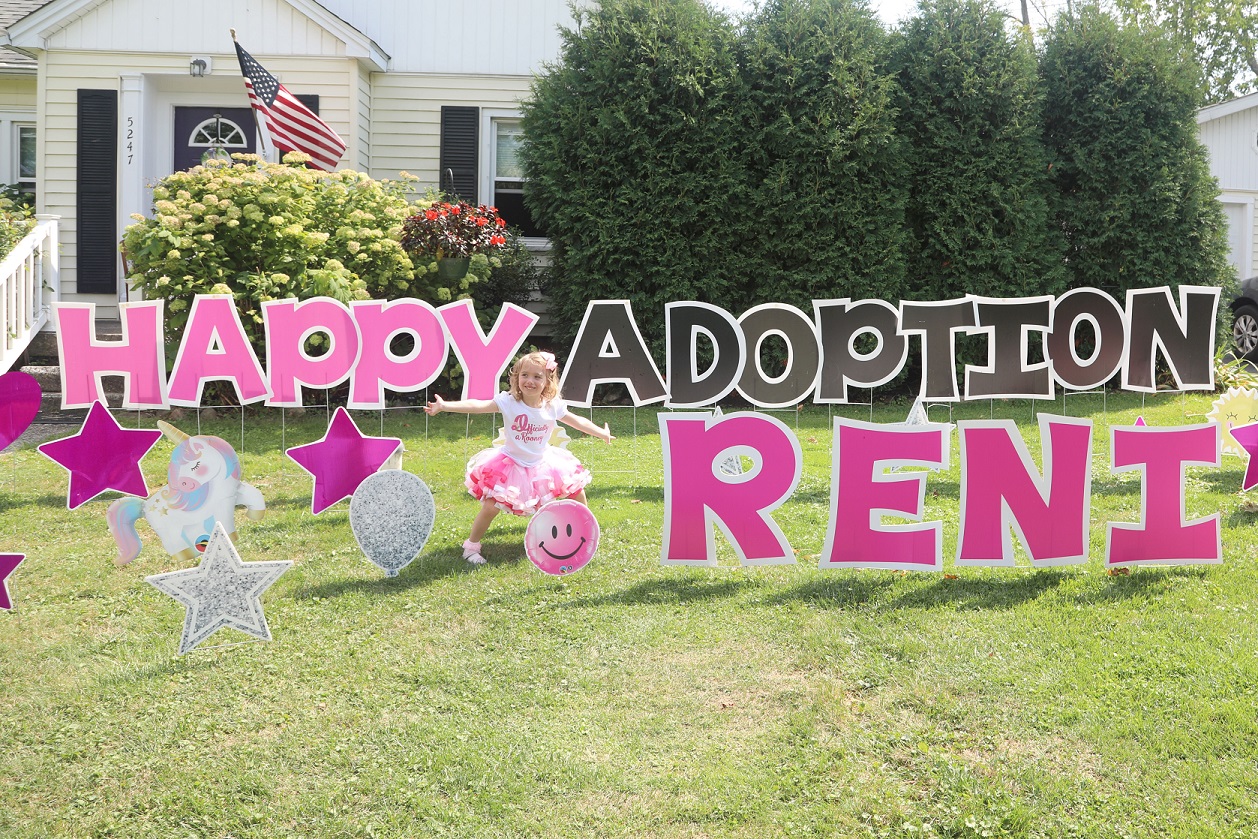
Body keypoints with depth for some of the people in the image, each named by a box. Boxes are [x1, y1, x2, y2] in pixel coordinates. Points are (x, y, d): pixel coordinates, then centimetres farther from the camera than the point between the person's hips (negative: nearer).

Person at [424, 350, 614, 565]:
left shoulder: (553, 406, -11)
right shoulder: (509, 402, -21)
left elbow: (577, 421, 6)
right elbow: (477, 406, -33)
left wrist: (602, 433, 11)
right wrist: (444, 405, -45)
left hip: (542, 464, 4)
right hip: (511, 465, -4)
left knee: (577, 488, 6)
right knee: (490, 507, -15)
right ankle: (471, 546, 6)